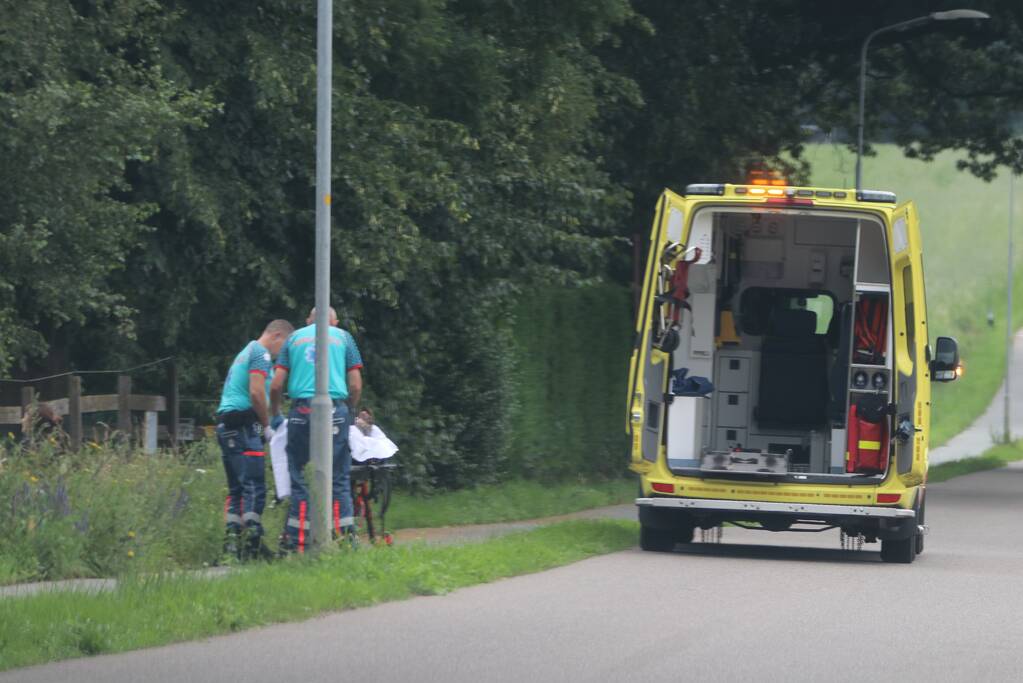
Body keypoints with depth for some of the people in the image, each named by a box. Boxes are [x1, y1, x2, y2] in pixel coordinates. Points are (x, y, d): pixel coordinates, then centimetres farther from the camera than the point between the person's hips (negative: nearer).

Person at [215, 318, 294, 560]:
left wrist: (264, 422, 15)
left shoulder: (245, 352, 25)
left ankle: (231, 543, 3)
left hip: (226, 427, 10)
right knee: (254, 487, -11)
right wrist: (267, 425, -6)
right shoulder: (261, 353, -5)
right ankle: (254, 544, -16)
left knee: (236, 488, 9)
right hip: (244, 425, -10)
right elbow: (256, 393, -16)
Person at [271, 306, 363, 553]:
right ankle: (345, 537, -3)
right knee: (338, 478, 2)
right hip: (335, 409, 0)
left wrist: (275, 415, 24)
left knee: (298, 477, 3)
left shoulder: (295, 338, 17)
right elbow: (356, 386, 9)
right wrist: (350, 411, 25)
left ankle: (296, 542, -2)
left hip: (302, 411, 0)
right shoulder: (343, 337, 15)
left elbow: (276, 385, 11)